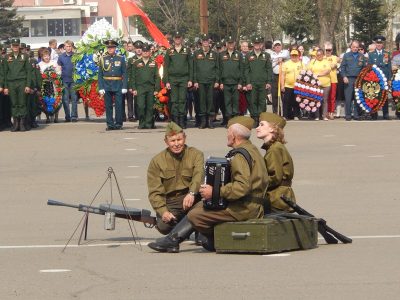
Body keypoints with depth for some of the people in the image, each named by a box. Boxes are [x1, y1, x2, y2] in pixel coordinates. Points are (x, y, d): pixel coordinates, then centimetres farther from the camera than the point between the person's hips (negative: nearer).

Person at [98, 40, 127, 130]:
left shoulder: (121, 59, 4)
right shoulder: (103, 59, 6)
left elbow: (124, 74, 3)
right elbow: (100, 74, 5)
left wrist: (124, 87, -5)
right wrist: (101, 88, -3)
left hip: (118, 86, -1)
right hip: (107, 86, 1)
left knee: (119, 106, -3)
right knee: (108, 106, 3)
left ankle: (118, 124, 5)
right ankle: (110, 124, 8)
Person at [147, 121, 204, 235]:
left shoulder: (196, 154, 2)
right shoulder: (157, 161, 4)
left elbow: (199, 175, -18)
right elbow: (155, 192, -1)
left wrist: (191, 193, -39)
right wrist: (163, 212, -20)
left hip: (189, 199, -1)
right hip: (170, 203, 1)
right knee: (164, 226, -29)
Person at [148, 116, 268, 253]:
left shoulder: (240, 156, -17)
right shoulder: (252, 149, 16)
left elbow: (242, 187, -28)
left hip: (243, 209, -11)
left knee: (194, 216, -12)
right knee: (200, 206, 17)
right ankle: (173, 239, 16)